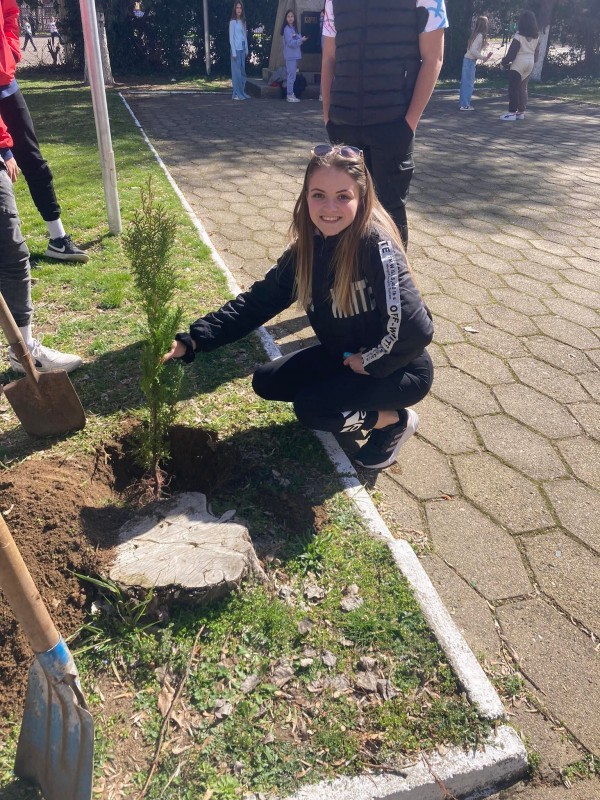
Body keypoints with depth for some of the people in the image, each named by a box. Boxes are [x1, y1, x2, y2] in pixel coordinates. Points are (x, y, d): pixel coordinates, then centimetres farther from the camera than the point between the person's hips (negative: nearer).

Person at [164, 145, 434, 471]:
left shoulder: (376, 245, -28)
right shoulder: (308, 246, -8)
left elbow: (416, 329, -34)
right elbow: (258, 300, -6)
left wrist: (370, 363, -18)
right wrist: (192, 341, -15)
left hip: (399, 368, -7)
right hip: (344, 355, 7)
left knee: (310, 407, -20)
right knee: (267, 382, 3)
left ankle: (396, 421, 3)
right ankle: (353, 409, 14)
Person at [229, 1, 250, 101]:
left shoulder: (243, 21, 13)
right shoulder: (232, 22, -6)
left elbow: (245, 36, 15)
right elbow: (231, 38, -8)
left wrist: (246, 50, 11)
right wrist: (233, 52, -13)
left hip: (242, 49, 7)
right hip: (236, 49, -7)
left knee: (242, 71, 9)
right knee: (237, 71, -6)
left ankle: (242, 92, 15)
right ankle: (236, 94, -3)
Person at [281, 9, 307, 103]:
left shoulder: (294, 28, 16)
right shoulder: (287, 29, -9)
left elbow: (299, 39, 5)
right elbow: (291, 43, -16)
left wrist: (297, 37, -16)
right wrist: (301, 40, -11)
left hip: (294, 55, 8)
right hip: (290, 56, -8)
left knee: (292, 76, 10)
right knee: (291, 76, -10)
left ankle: (291, 94, 14)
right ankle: (290, 95, -9)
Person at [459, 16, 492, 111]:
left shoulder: (476, 34, 11)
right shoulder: (480, 36, -15)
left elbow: (474, 49, 13)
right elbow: (473, 50, -22)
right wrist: (483, 58, -15)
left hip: (468, 60, 9)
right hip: (470, 61, -9)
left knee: (465, 83, 11)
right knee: (469, 83, -5)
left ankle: (463, 104, 15)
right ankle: (465, 105, -4)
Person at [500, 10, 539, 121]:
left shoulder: (519, 35, -13)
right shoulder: (536, 36, 6)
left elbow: (512, 52, -13)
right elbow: (536, 51, 10)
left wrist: (504, 62, -2)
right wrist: (533, 61, 21)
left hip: (519, 63, -7)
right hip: (530, 63, 7)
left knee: (514, 88, -4)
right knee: (523, 88, 13)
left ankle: (512, 112, -9)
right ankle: (521, 112, 15)